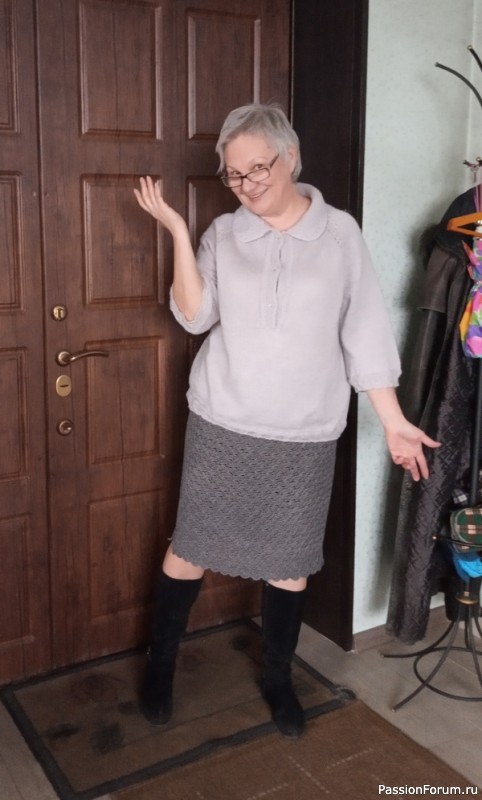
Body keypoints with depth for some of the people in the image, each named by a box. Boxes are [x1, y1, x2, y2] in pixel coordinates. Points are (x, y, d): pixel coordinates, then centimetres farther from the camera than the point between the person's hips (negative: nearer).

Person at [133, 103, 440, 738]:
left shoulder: (339, 233, -2)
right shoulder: (223, 234, 1)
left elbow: (365, 334, -1)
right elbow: (194, 316, -9)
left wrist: (393, 421, -2)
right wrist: (178, 233, -14)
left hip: (306, 434, 0)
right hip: (223, 425, 1)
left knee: (290, 561, 10)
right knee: (192, 548, 7)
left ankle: (278, 678, 32)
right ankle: (160, 664, 30)